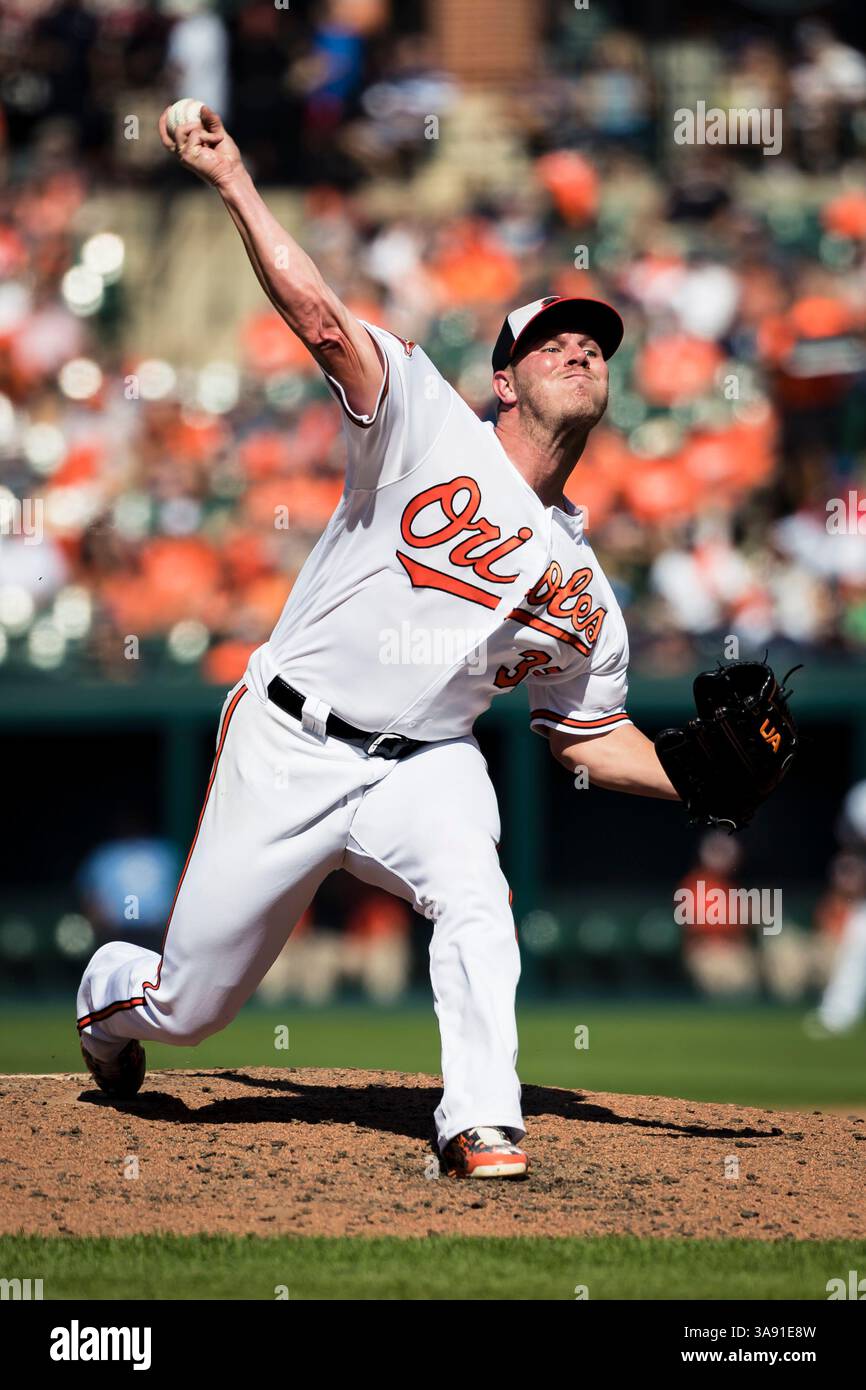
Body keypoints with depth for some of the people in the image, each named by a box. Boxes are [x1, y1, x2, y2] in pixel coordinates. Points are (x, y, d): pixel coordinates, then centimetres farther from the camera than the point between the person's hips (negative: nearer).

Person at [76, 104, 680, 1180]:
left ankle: (481, 1126, -30)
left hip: (422, 765, 3)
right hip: (289, 743, -2)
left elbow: (593, 738, 15)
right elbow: (318, 315, -17)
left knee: (472, 893, -33)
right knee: (188, 1006, 6)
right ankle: (111, 990, 42)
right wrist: (233, 183, -24)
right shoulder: (429, 428, -5)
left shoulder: (584, 589, 8)